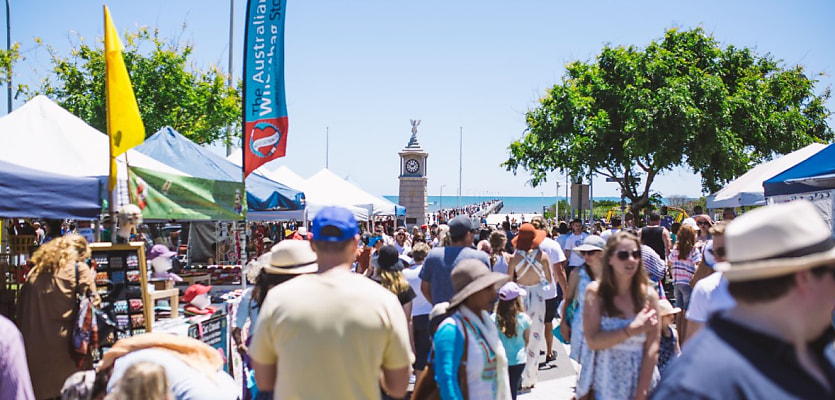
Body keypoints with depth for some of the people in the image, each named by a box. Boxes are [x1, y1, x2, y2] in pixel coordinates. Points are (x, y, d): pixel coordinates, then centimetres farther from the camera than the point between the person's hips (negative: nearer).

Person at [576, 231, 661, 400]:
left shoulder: (649, 295, -4)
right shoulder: (595, 292, -7)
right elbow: (593, 341, -16)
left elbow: (652, 348, -8)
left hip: (640, 384, 1)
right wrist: (632, 329, -21)